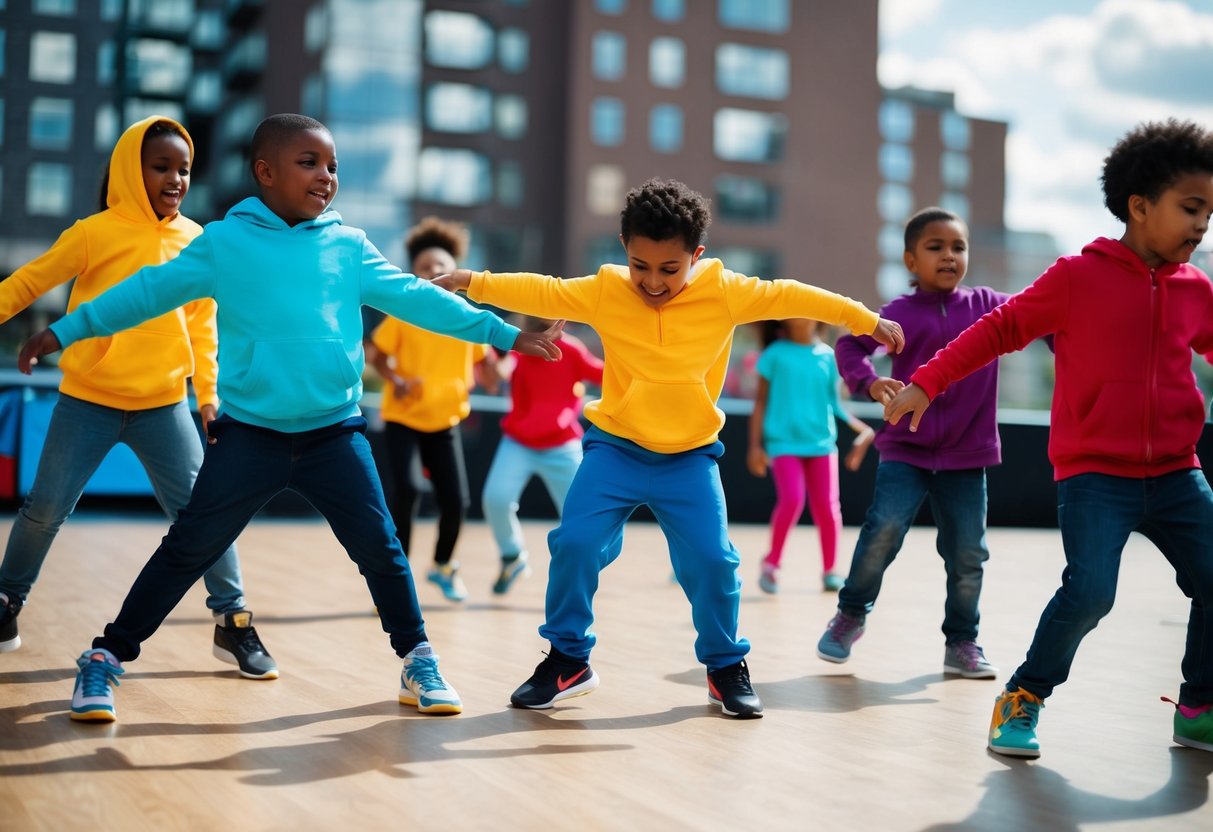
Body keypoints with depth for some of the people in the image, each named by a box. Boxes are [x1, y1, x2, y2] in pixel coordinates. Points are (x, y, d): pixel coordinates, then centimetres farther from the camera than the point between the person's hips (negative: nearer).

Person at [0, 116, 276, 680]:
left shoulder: (196, 241, 1)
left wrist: (208, 394, 9)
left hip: (164, 407, 2)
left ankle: (232, 623, 7)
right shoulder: (95, 233, -9)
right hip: (88, 402, -2)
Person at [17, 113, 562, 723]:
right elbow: (150, 291, 4)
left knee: (379, 545, -1)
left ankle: (417, 660, 17)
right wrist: (63, 331, 4)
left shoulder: (349, 246, 5)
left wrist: (500, 332, 6)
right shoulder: (223, 242, 0)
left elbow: (413, 297, 7)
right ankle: (107, 657, 15)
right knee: (189, 548, 1)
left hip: (334, 431, 2)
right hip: (248, 433, -2)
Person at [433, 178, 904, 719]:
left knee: (711, 560, -7)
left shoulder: (724, 292, -7)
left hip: (689, 457, 0)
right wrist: (475, 283, -12)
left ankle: (726, 667, 17)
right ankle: (568, 661, 8)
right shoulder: (605, 292, -6)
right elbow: (543, 293, -4)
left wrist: (866, 320, 6)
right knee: (574, 543, -12)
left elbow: (789, 297, 0)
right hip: (615, 449, 0)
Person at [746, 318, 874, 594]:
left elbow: (835, 402, 13)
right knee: (791, 501, -18)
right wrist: (755, 444, 0)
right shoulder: (775, 354, 1)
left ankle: (829, 570, 17)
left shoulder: (827, 355, 7)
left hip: (822, 443, 3)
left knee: (827, 506, -1)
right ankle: (771, 565, 2)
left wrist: (861, 429, 1)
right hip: (784, 443, -3)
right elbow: (761, 401, 5)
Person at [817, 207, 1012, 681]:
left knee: (968, 554, 5)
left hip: (967, 457, 2)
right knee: (884, 529, -15)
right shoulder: (900, 312, -2)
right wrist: (869, 383, -24)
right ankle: (852, 613, 9)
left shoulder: (987, 306, 5)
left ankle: (962, 643, 22)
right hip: (906, 450, -2)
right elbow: (850, 344, -6)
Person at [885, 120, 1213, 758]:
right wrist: (927, 383, -8)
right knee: (1089, 591, -19)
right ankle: (1023, 700, 4)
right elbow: (1000, 329, -2)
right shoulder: (1077, 276, -4)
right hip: (1094, 474, -5)